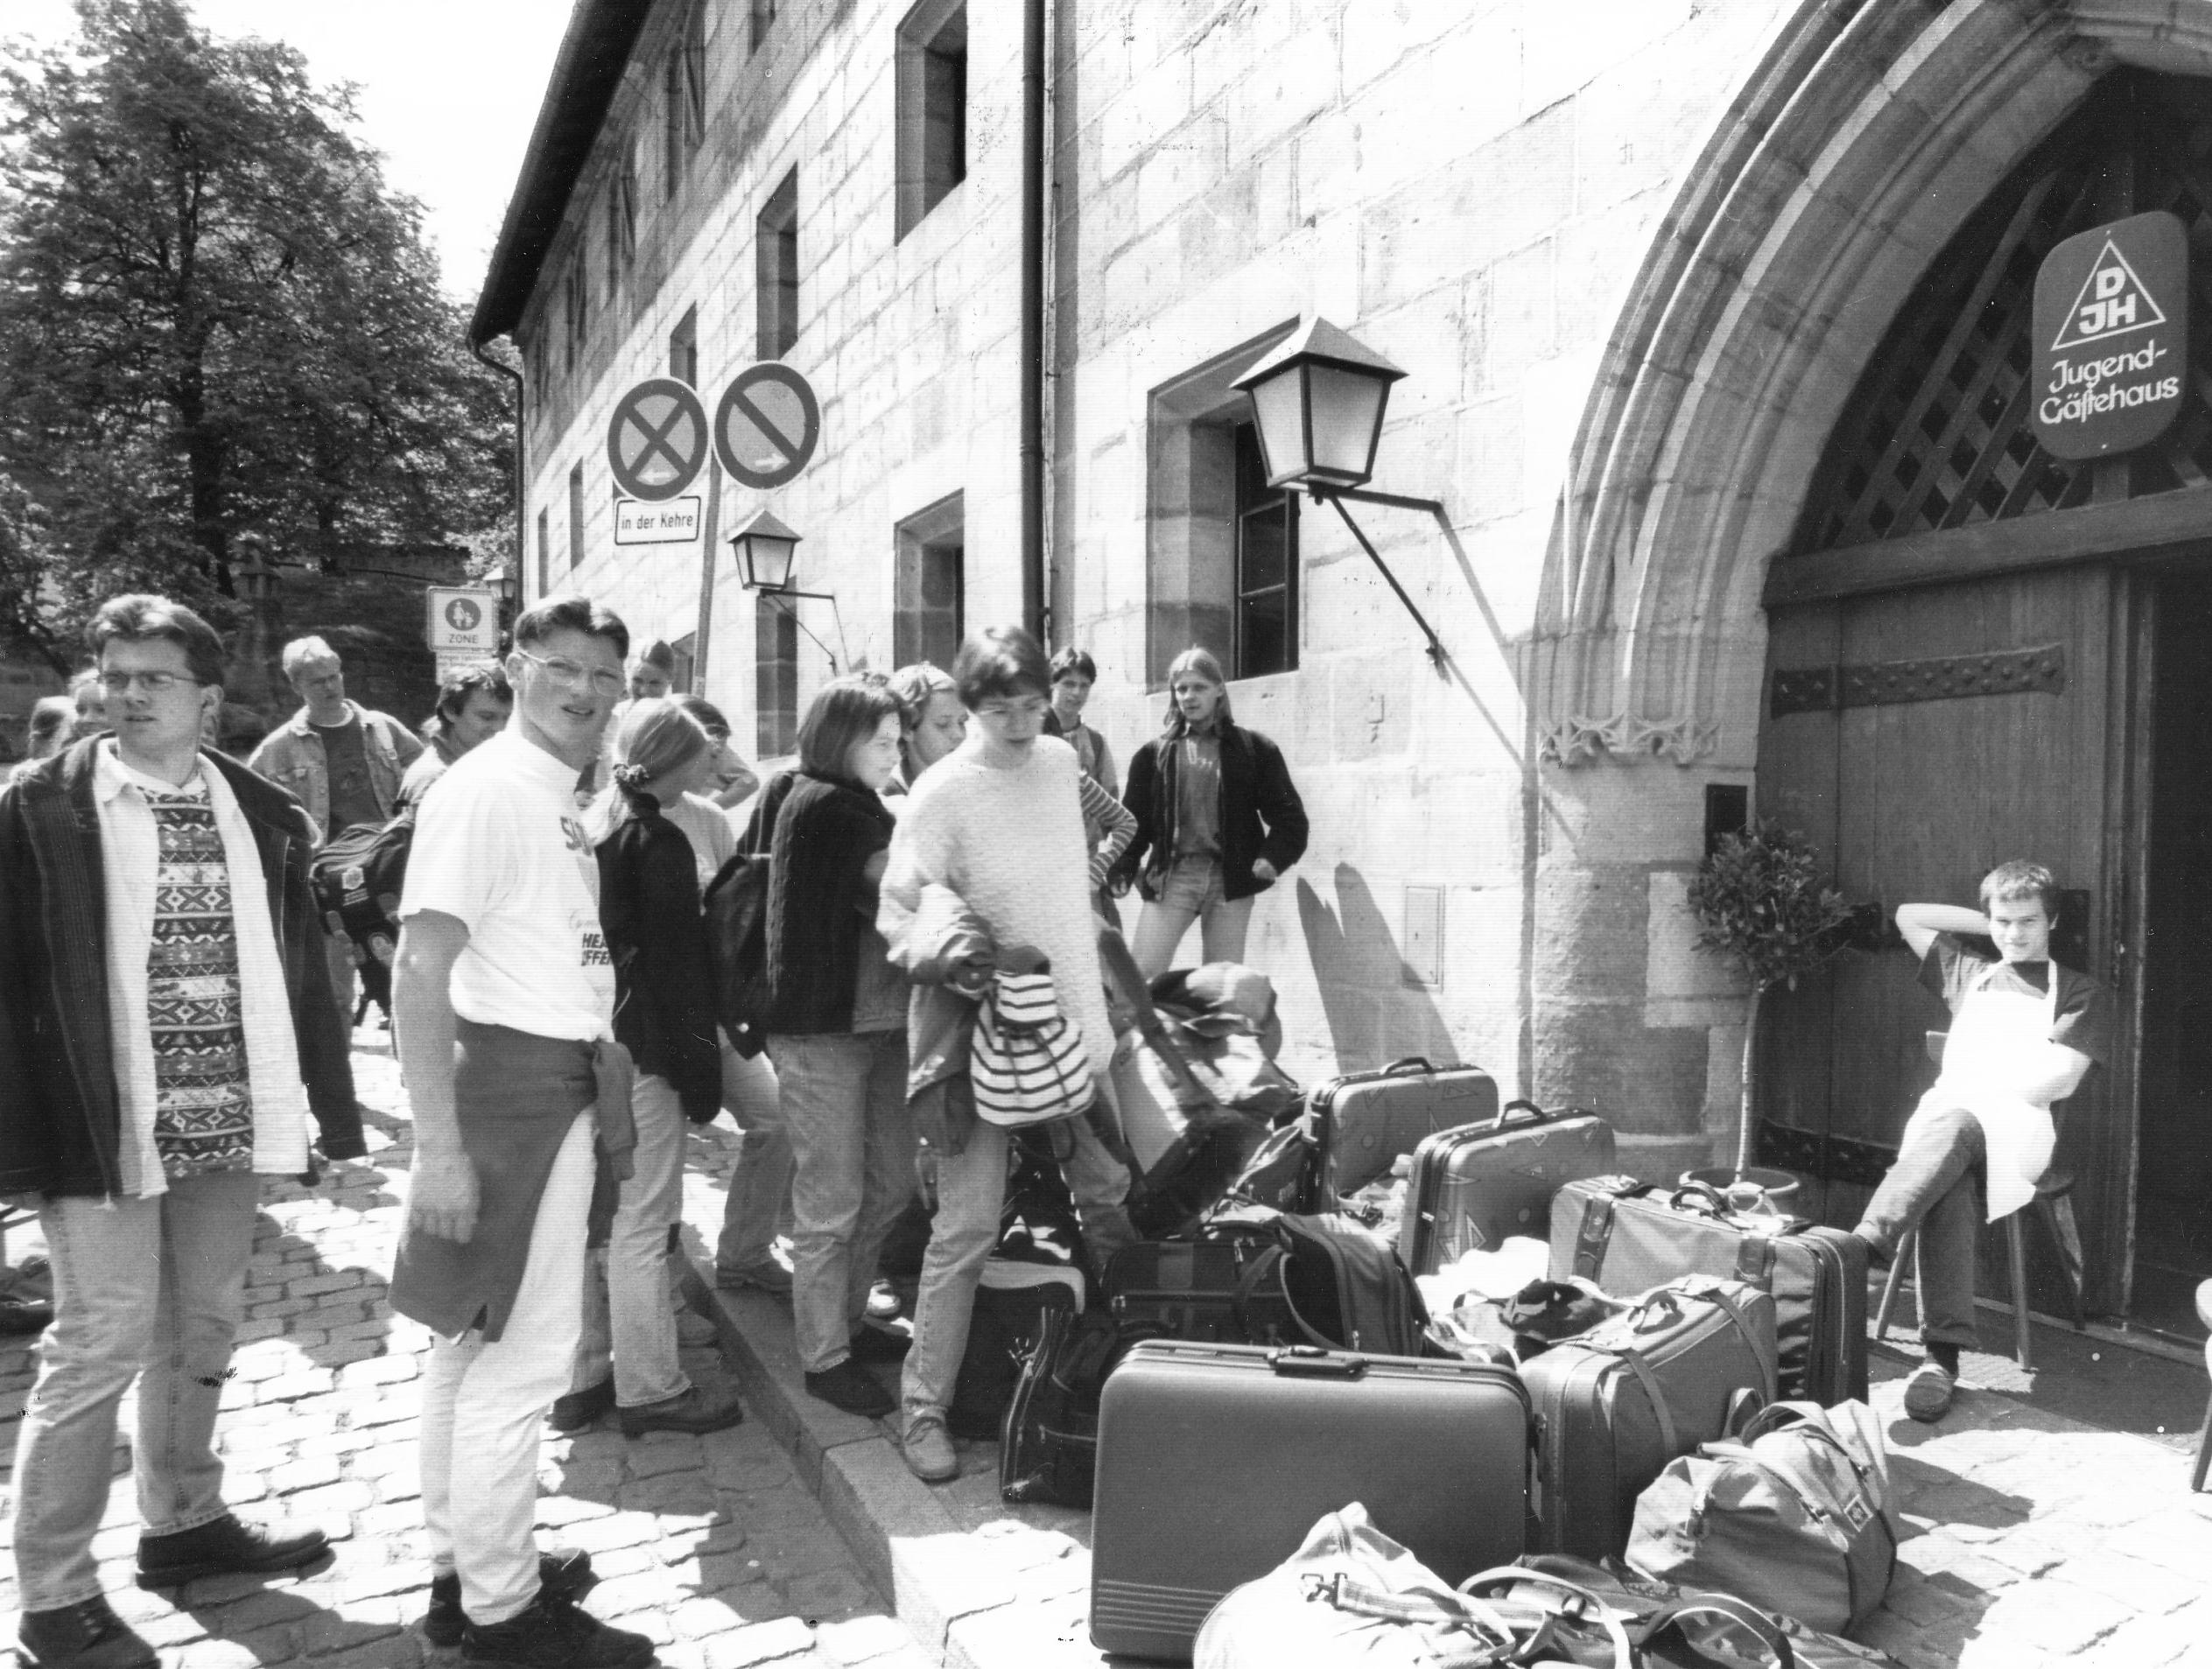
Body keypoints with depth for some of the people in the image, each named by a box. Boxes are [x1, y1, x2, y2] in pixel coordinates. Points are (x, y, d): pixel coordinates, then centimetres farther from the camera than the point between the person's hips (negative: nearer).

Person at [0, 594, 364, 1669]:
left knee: (201, 1334, 17)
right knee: (102, 1348, 1)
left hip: (227, 1124, 4)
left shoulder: (260, 813, 5)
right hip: (103, 1131, -4)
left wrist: (336, 1111, 5)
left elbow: (303, 970, 7)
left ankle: (183, 1520, 36)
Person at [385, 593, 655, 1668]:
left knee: (475, 1342, 19)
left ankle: (462, 1568, 34)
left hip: (561, 1086, 10)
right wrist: (439, 1146, -24)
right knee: (522, 1357, -1)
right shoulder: (484, 790, -15)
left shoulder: (557, 795, 11)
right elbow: (418, 974, -21)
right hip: (517, 1089, -10)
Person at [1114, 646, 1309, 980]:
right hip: (1171, 875, 1)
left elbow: (1288, 814, 3)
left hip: (1230, 877, 0)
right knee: (1140, 975, -7)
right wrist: (1123, 870, -6)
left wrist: (1273, 858, -14)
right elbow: (1134, 818, 7)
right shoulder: (1154, 753, 8)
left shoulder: (1253, 749, 5)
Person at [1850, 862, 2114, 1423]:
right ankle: (1942, 1352, -49)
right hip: (1944, 1111, 2)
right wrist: (1986, 923, 29)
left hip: (2017, 1124, -2)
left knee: (1953, 1126, -41)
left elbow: (2060, 1077, 3)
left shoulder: (2080, 993, 17)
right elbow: (1907, 915, 35)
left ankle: (1868, 1242, -64)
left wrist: (1978, 1095, -7)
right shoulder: (1968, 975, 30)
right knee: (1946, 1180, -36)